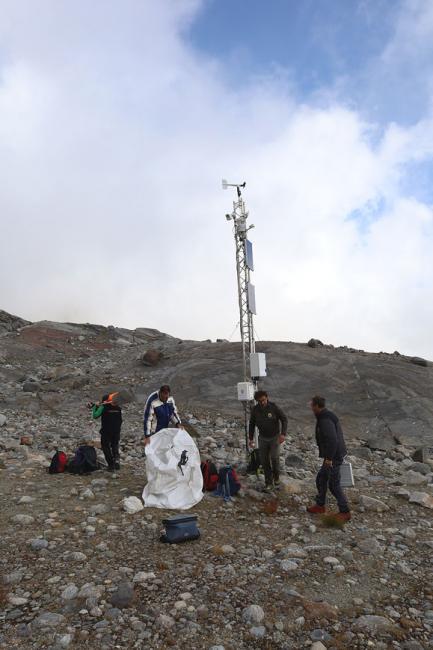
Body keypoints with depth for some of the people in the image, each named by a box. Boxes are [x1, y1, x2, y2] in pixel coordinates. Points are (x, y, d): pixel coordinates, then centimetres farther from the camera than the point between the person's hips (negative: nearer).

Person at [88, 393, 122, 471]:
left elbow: (95, 416, -13)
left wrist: (95, 406, -3)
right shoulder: (118, 408, 3)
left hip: (106, 432, -4)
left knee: (106, 448, 10)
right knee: (115, 446, 21)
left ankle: (111, 466, 9)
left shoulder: (103, 407, -11)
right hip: (116, 432, 4)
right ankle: (117, 457, -4)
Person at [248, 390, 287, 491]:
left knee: (274, 457, -12)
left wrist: (283, 434, -22)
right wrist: (251, 438, 5)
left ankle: (276, 477, 16)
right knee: (264, 461, 4)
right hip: (262, 438, 3)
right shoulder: (255, 409, -9)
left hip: (275, 437, -2)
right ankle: (268, 483, 19)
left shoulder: (274, 407, -17)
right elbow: (252, 424, 4)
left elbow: (284, 419, -11)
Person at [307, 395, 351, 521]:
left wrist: (329, 458, -24)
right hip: (333, 455, 10)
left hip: (333, 457, -10)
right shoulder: (328, 416, 10)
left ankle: (345, 512, 14)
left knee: (334, 485, 1)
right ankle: (320, 505, 32)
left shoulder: (325, 420, -23)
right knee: (321, 479, 19)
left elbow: (332, 440, -31)